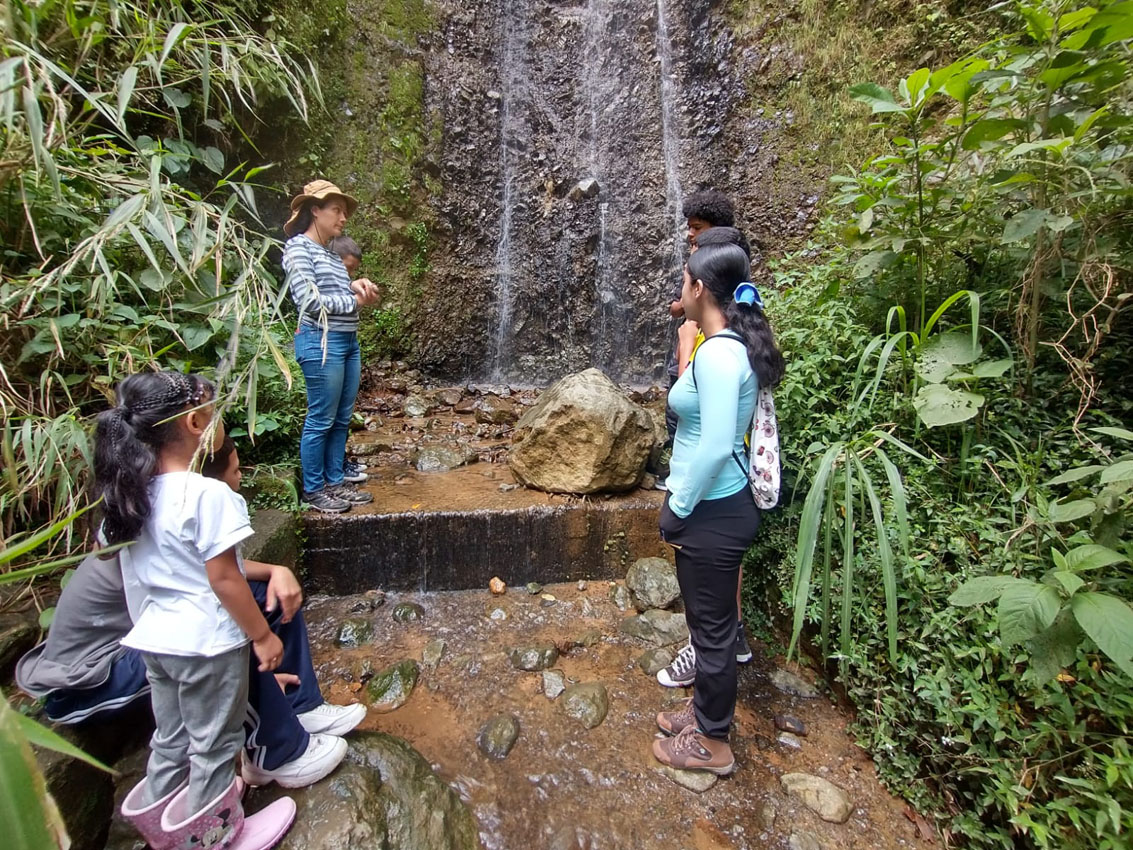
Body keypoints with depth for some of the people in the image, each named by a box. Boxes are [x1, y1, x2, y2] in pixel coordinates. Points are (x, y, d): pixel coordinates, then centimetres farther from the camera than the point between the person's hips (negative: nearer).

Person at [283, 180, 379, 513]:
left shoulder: (331, 254, 18)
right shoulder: (298, 247, -5)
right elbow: (308, 299, -15)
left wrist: (356, 285, -1)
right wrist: (354, 300, -7)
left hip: (348, 340, 8)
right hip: (320, 341, -8)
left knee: (342, 419, 11)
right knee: (321, 420, -2)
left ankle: (335, 482, 22)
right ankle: (313, 491, 11)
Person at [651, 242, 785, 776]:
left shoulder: (717, 353, -23)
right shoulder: (731, 345, 7)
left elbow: (715, 447, -27)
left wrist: (678, 509, -16)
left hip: (712, 513, -10)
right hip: (717, 507, 10)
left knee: (712, 628, 9)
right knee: (711, 622, 24)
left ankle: (712, 744, 32)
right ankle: (707, 709, 46)